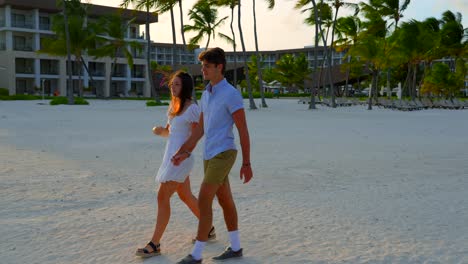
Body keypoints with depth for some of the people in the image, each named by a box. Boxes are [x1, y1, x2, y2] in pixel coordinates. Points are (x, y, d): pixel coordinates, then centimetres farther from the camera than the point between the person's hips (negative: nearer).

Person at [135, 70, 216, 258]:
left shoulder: (192, 108, -12)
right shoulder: (173, 106, 12)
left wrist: (184, 152, -29)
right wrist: (159, 131, -4)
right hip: (171, 156, 9)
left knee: (162, 198, -10)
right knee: (186, 196, 18)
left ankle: (154, 244, -3)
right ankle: (209, 229, 34)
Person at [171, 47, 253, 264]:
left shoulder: (232, 94, -14)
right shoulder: (207, 93, 13)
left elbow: (243, 130, -12)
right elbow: (200, 128, 17)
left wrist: (246, 164, -10)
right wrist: (184, 152, 9)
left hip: (223, 155, -9)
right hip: (210, 155, 9)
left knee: (203, 202, -10)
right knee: (225, 201, 15)